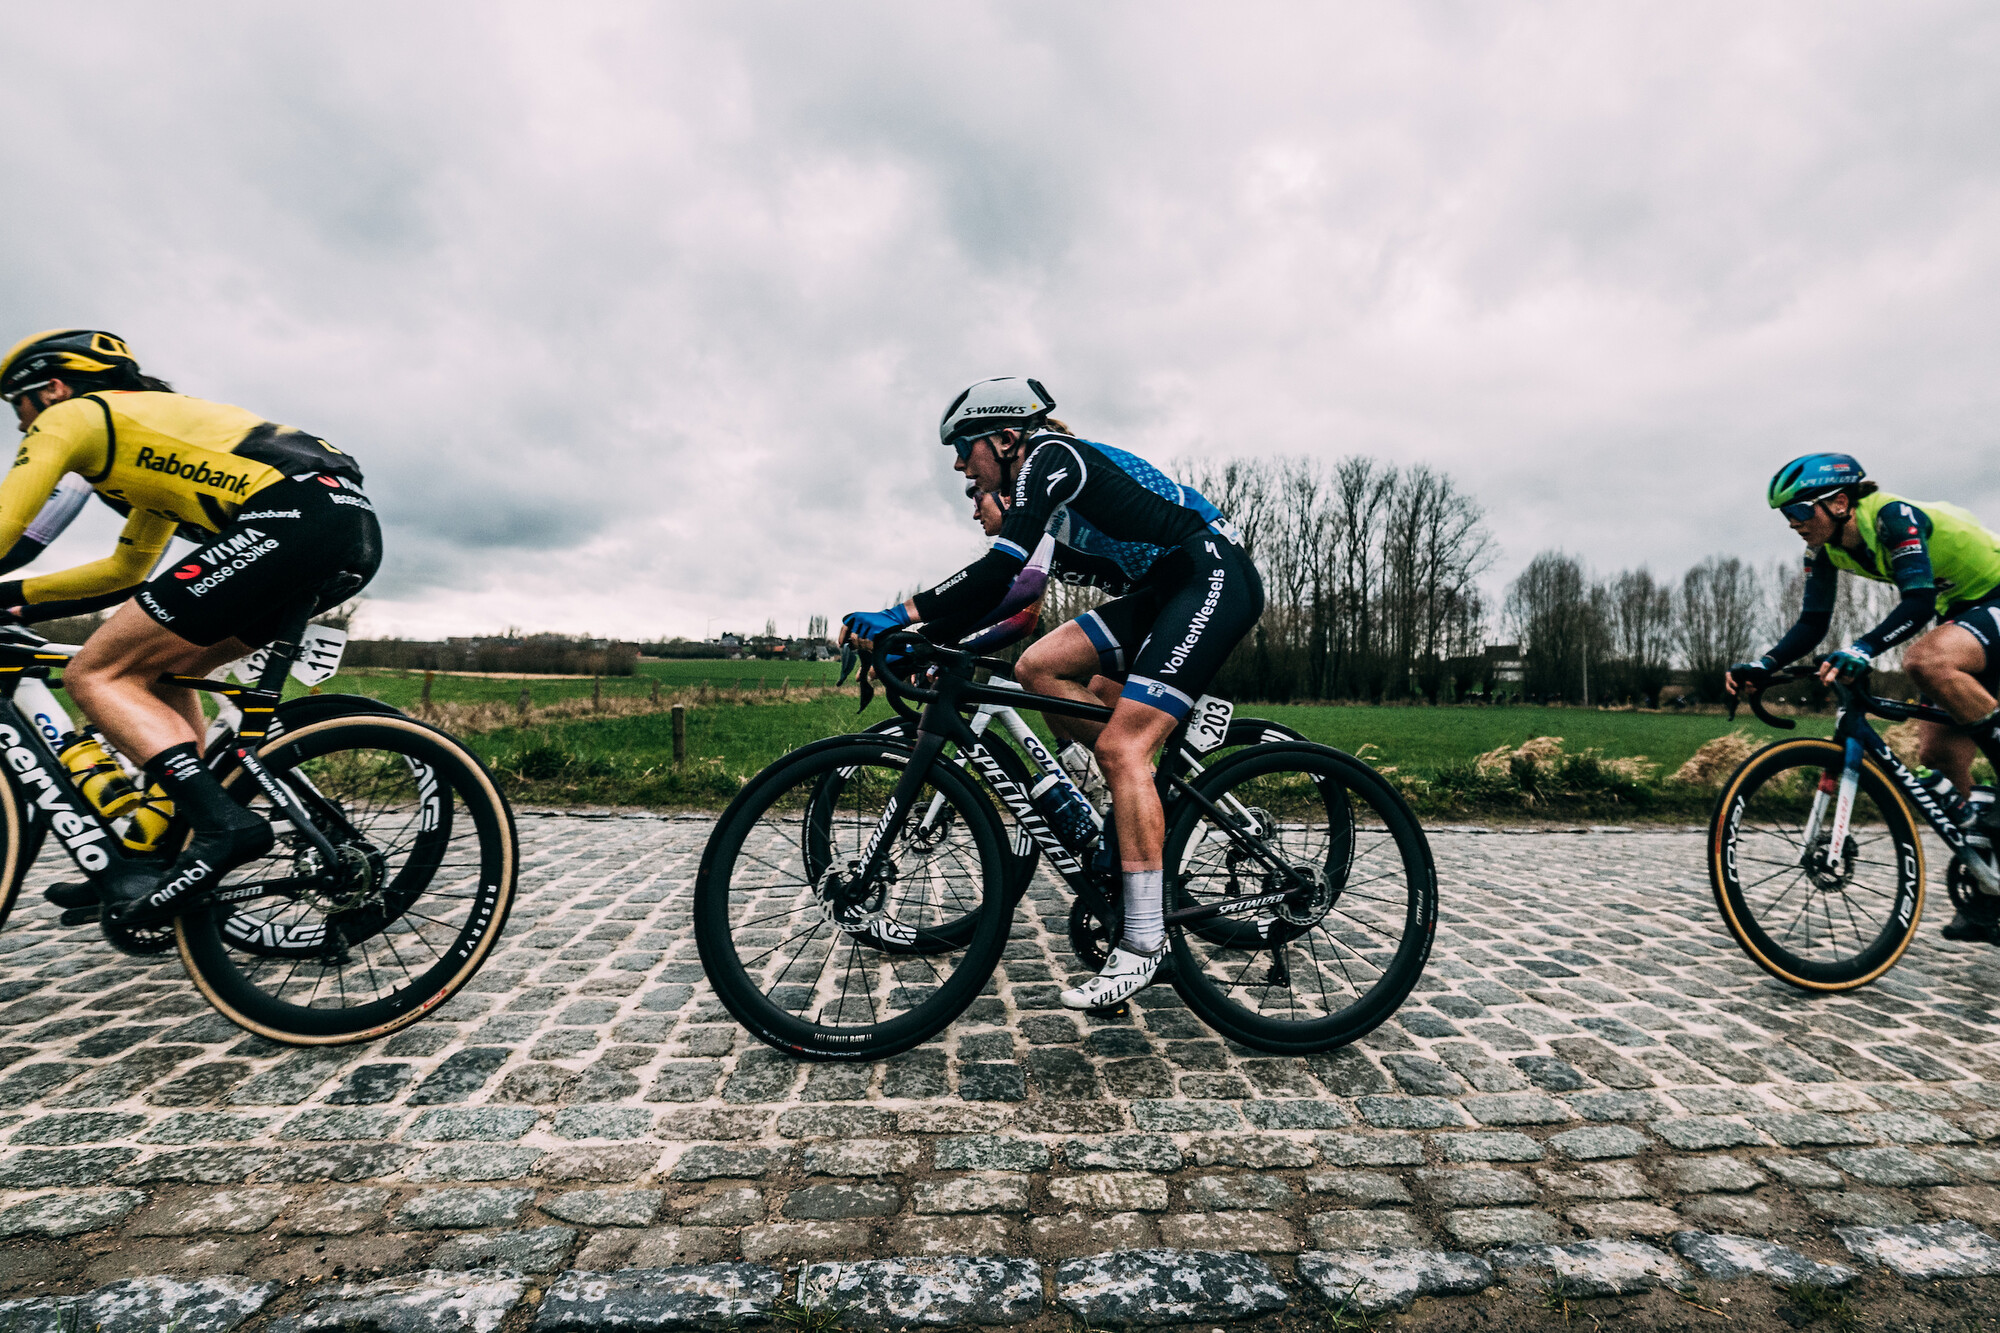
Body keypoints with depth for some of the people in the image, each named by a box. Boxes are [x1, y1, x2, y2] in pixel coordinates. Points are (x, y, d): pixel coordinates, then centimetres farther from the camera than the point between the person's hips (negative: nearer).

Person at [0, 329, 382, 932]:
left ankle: (223, 824, -17)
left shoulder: (71, 416, 14)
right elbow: (126, 569, 46)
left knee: (96, 674, -1)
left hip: (294, 515, -9)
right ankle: (164, 855, 20)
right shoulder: (154, 427, 39)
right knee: (162, 671, 21)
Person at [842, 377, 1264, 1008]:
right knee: (1040, 666, -4)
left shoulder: (1051, 456, -12)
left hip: (1215, 578, -9)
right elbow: (996, 589, 14)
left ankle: (1144, 943, -11)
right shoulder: (1040, 484, 15)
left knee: (1121, 746, -18)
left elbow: (999, 570, -25)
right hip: (1161, 591, 9)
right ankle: (1145, 794, 7)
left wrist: (901, 615, -25)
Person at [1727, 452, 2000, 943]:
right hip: (1960, 609, 8)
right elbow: (1813, 625, -3)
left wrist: (1861, 650, -52)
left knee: (1926, 660, -40)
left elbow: (1919, 602, -38)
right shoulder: (1827, 548, -5)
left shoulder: (1894, 517, -27)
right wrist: (1762, 666, -18)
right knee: (1938, 753, 0)